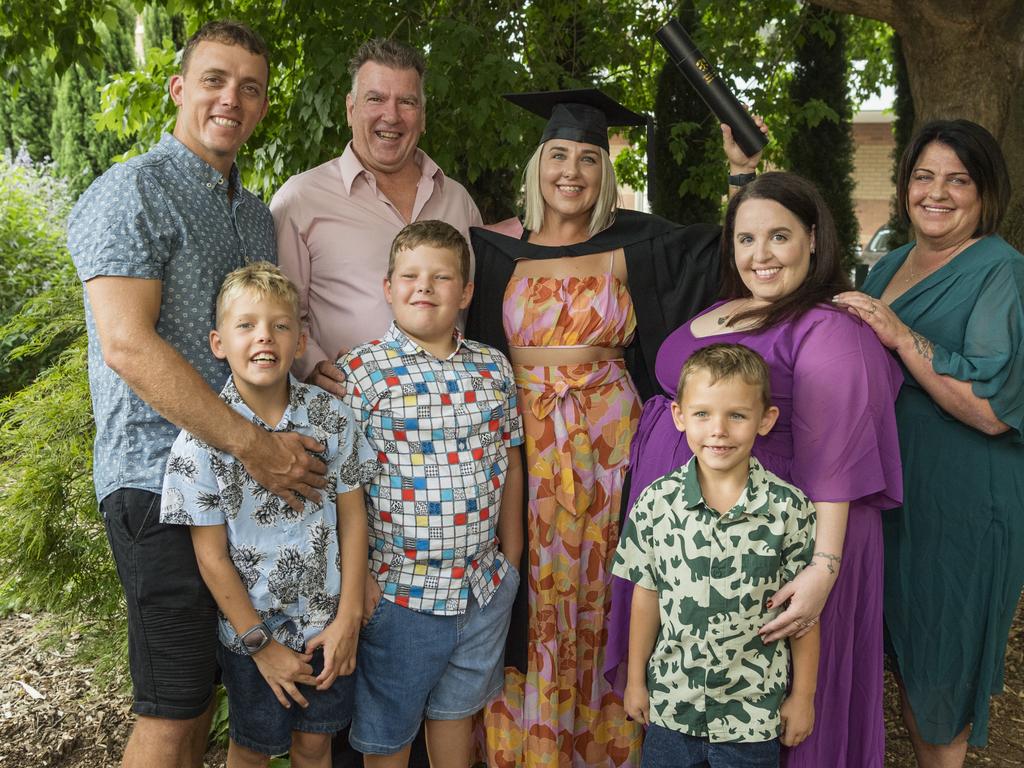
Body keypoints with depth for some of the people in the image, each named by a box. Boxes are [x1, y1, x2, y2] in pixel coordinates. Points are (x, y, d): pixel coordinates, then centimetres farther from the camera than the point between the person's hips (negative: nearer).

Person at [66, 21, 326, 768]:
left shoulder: (256, 214, 17)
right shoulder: (134, 192, -8)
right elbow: (127, 346, -20)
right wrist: (254, 446, -20)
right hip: (162, 476, -8)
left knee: (206, 687, 17)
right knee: (173, 707, -1)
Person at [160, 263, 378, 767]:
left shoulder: (330, 416, -8)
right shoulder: (202, 438, -16)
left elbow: (352, 516, -3)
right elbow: (211, 555, -12)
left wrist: (348, 617, -6)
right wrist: (260, 643, -10)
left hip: (328, 625, 2)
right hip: (251, 632, -2)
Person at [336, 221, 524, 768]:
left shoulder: (494, 369, 3)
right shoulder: (360, 373, -10)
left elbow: (509, 465, 10)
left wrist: (511, 556, 12)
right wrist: (357, 578, -10)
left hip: (484, 584, 4)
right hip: (398, 588, -4)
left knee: (457, 705, 23)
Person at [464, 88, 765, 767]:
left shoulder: (630, 246, 1)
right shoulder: (498, 249, 4)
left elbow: (733, 252, -1)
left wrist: (746, 171, -9)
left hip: (609, 445, 0)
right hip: (522, 444, 1)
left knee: (598, 596, 8)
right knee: (531, 599, 8)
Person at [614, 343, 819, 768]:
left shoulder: (789, 509, -13)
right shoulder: (656, 503, -9)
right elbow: (646, 597, 0)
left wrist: (803, 696, 1)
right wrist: (636, 680, 7)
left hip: (753, 710, -1)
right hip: (670, 704, 2)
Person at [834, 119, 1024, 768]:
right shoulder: (890, 265, 10)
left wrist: (901, 337, -29)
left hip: (963, 502, -7)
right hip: (889, 489, 7)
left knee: (942, 654, 8)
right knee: (903, 647, 17)